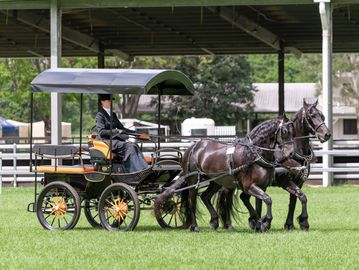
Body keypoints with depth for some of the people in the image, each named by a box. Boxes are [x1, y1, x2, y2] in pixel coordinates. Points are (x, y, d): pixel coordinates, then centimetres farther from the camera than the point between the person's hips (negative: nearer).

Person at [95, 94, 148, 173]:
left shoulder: (113, 115, 22)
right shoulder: (100, 115, -2)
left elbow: (121, 128, 23)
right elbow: (101, 131, -14)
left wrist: (136, 133, 12)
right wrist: (116, 131, -21)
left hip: (115, 140, 7)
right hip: (106, 141, -7)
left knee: (134, 146, -22)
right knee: (129, 147, -29)